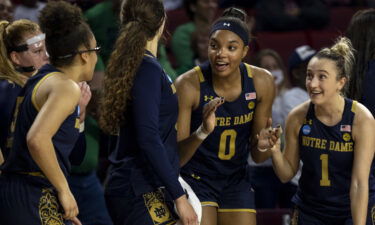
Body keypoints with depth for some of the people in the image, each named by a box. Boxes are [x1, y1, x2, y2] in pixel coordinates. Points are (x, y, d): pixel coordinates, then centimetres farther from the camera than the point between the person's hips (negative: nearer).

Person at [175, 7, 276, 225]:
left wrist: (263, 145, -22)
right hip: (196, 180, -4)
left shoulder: (262, 83, -9)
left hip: (236, 180, 4)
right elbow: (175, 157, -20)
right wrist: (202, 132, -38)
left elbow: (257, 156, 1)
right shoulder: (189, 85, -21)